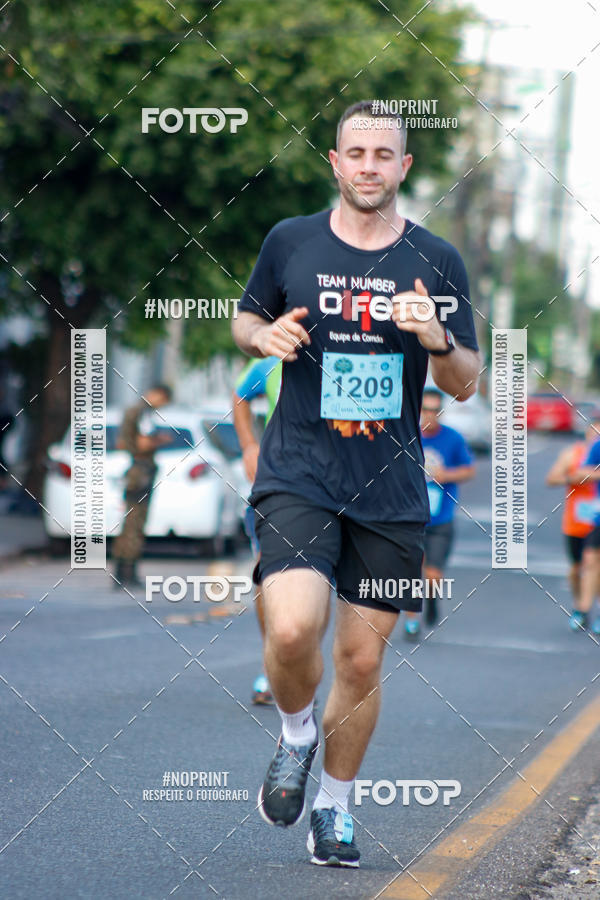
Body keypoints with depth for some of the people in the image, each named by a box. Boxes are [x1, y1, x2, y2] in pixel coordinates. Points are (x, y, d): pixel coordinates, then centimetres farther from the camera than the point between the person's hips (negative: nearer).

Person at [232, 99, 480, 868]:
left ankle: (334, 805, 27)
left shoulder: (438, 261, 4)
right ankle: (296, 736, 10)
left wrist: (437, 339, -14)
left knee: (361, 659, 5)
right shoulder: (290, 242, 2)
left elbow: (466, 384, 7)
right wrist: (266, 336, -5)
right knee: (292, 630, -22)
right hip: (297, 478, -1)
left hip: (391, 493, 2)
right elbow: (245, 320, 18)